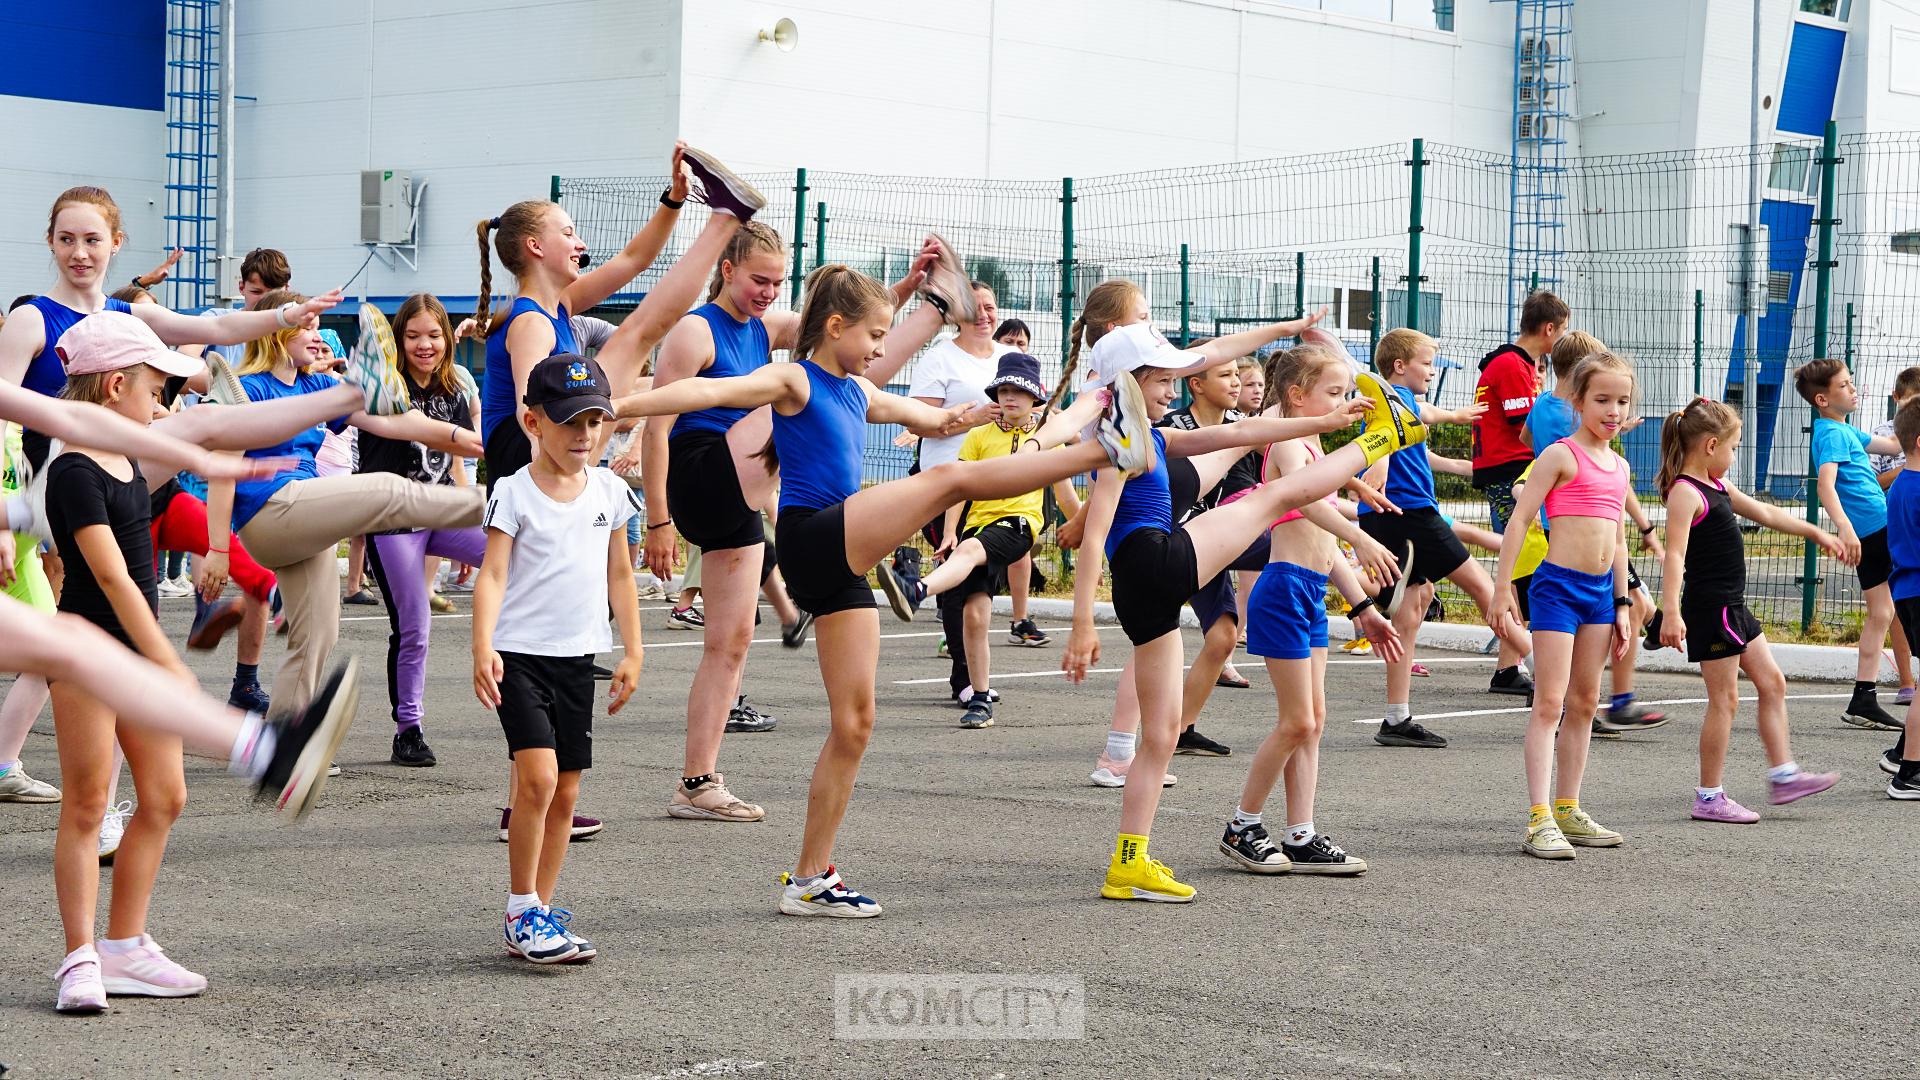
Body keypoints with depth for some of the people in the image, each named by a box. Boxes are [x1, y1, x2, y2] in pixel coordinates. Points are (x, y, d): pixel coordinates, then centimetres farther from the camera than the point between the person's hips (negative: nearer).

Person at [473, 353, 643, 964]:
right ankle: (522, 913, -7)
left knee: (565, 792, 7)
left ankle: (541, 914, 17)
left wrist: (632, 653, 11)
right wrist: (483, 649, -27)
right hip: (520, 654, -5)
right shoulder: (514, 493, -8)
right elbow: (493, 574, -15)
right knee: (538, 776, -19)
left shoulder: (609, 491, 7)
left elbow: (619, 575, 15)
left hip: (577, 658, 5)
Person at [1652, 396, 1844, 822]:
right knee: (1724, 700, -4)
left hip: (1732, 607, 10)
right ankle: (1709, 798, 2)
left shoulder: (1717, 488, 14)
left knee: (1772, 684, 14)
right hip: (1709, 608, -10)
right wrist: (1671, 612, -34)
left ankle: (1783, 775, 20)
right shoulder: (1686, 492, -16)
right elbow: (1675, 553, -25)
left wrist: (1815, 533, 33)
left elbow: (1765, 513, 27)